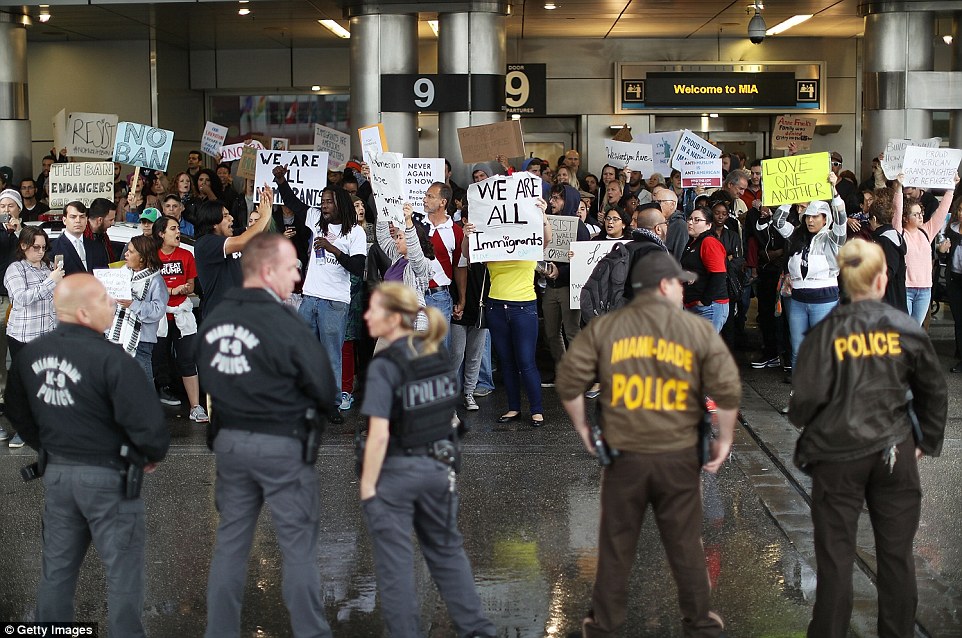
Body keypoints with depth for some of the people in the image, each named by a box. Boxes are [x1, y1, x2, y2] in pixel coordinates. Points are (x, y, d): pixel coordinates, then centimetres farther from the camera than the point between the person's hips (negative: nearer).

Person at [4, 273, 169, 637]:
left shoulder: (30, 355, 0)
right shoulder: (108, 357, -22)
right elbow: (146, 419, -23)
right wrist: (154, 454, -4)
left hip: (56, 473, 7)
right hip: (107, 476, -7)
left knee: (57, 566, 18)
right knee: (123, 568, 5)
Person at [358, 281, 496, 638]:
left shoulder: (385, 366, -18)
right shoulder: (440, 357, 0)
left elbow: (379, 435, -21)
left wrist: (367, 485, -13)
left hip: (396, 471, -6)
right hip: (437, 466, 6)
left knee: (396, 563, 8)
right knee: (447, 551, 21)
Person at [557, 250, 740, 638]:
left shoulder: (604, 327, 0)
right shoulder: (698, 330, -2)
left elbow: (569, 381, -3)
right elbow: (727, 389, -7)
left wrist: (582, 427, 10)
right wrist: (724, 439, 6)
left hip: (623, 456, 1)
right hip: (678, 457, 0)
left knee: (616, 545, 13)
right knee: (685, 546, 13)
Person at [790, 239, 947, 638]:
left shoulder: (826, 332, -11)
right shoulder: (907, 329, -3)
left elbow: (808, 396, -13)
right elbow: (934, 393, 6)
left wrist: (800, 419, 10)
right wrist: (927, 442, 18)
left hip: (838, 453, -2)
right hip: (896, 454, 2)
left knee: (836, 556, 7)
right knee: (897, 554, 12)